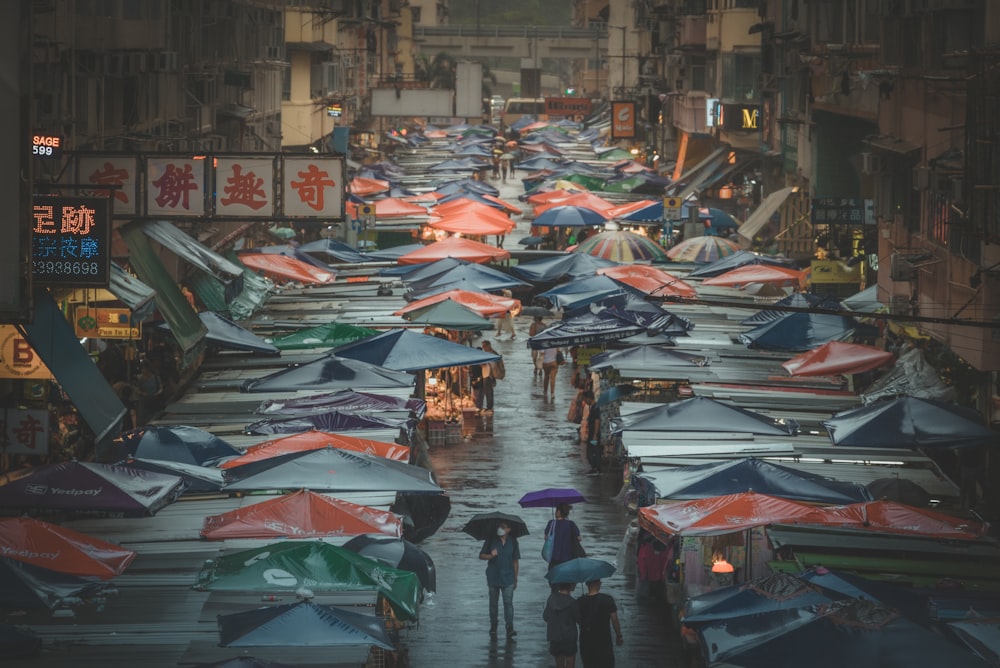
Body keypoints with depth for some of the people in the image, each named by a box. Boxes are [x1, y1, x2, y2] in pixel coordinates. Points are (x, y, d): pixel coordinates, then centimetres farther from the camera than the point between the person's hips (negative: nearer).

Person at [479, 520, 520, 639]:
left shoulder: (512, 541, 3)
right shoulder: (491, 540, 0)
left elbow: (515, 561, 8)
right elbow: (481, 556, 3)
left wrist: (515, 579, 8)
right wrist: (490, 556, -19)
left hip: (507, 577, -1)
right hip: (493, 577, 1)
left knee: (508, 602, -10)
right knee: (493, 602, 9)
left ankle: (510, 628, -12)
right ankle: (493, 627, 22)